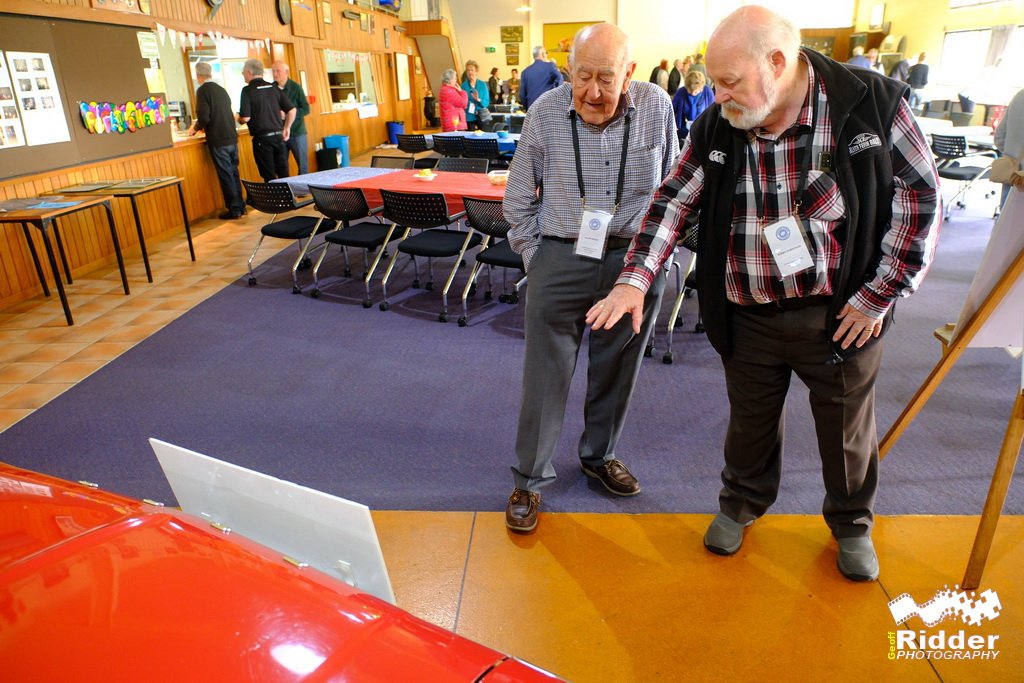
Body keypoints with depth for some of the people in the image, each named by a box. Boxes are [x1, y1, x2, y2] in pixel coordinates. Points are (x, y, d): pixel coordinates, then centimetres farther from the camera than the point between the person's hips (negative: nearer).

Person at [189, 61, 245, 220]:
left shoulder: (203, 91, -10)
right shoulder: (221, 89, 11)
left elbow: (204, 117, -17)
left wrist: (195, 128, 3)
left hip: (218, 141, -6)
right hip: (231, 137, 7)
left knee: (225, 175, -1)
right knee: (233, 173, 13)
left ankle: (234, 209, 3)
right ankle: (240, 206, 17)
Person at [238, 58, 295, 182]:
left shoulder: (248, 90, -8)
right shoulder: (274, 88, 6)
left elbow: (245, 118, -13)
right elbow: (292, 109, 4)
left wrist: (238, 119, 9)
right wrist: (287, 128, 15)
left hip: (262, 138, -5)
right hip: (278, 136, 5)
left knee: (270, 177, 2)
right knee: (284, 174, 9)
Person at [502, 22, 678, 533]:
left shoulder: (656, 107, -3)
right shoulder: (545, 114, -6)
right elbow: (519, 200, 4)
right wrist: (535, 257, 2)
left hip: (636, 260, 2)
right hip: (561, 258, -2)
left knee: (617, 371, 15)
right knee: (545, 374, 3)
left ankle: (599, 456, 38)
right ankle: (529, 479, 20)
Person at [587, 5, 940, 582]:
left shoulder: (872, 103, -12)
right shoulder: (717, 127, -4)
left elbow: (922, 198, -6)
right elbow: (675, 202, -2)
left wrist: (879, 295, -9)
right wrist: (635, 280, -15)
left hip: (841, 313, -1)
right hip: (749, 317, 2)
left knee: (847, 427, 16)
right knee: (751, 420, 19)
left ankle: (852, 524, 44)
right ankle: (742, 503, 46)